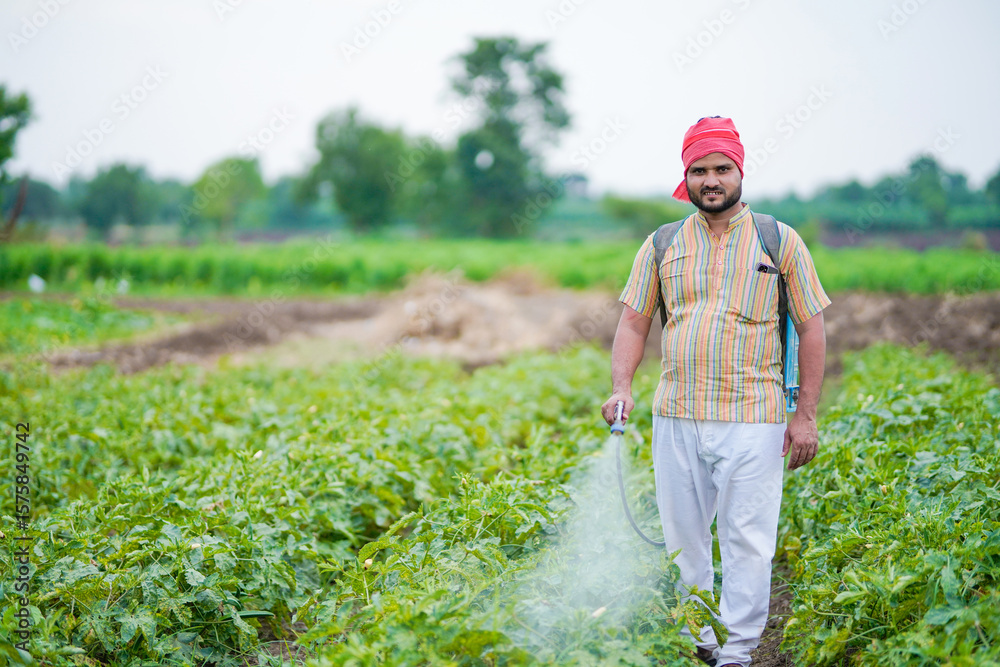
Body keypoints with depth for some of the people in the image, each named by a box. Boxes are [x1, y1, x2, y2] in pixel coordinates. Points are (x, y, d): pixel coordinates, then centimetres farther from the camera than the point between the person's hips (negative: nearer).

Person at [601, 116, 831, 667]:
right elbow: (633, 322, 11)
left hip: (752, 419, -3)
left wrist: (806, 415, -2)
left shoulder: (779, 241, 3)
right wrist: (621, 388, -6)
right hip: (675, 416, 3)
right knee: (682, 535, 8)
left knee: (746, 539, -4)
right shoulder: (661, 246, 9)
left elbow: (811, 327, 4)